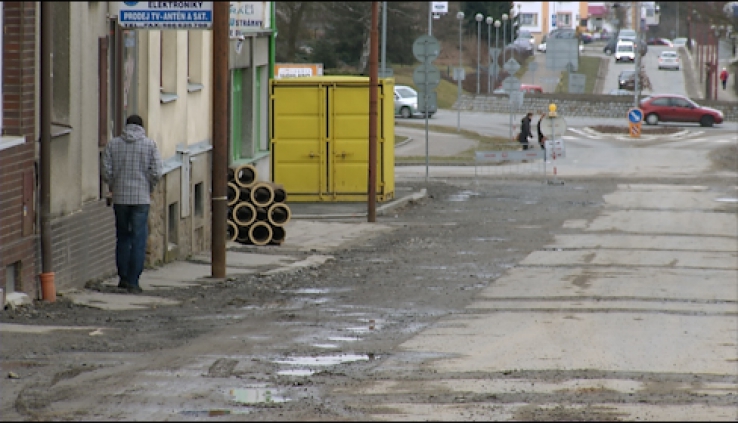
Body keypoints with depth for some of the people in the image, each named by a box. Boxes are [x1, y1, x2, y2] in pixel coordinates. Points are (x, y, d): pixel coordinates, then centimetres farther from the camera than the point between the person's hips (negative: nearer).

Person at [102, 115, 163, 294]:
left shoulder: (113, 144, 3)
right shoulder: (150, 145, -1)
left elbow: (106, 172, -2)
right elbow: (156, 173, -8)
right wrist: (149, 188, 9)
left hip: (120, 198, 2)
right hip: (141, 198, -2)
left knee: (122, 237, 16)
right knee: (138, 240, 0)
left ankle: (123, 277, 17)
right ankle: (133, 281, -3)